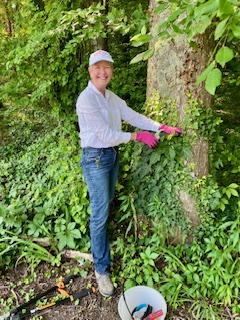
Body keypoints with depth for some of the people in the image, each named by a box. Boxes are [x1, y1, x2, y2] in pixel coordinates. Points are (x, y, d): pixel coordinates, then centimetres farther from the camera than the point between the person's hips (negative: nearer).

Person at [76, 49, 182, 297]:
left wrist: (162, 127, 1)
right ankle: (101, 268, 11)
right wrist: (138, 136, -12)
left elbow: (133, 116, 7)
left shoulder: (112, 97, 8)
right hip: (95, 158, -8)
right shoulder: (87, 99, -17)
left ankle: (102, 248, 36)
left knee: (107, 205, 17)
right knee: (100, 213, -3)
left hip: (113, 155, 8)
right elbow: (106, 134, -20)